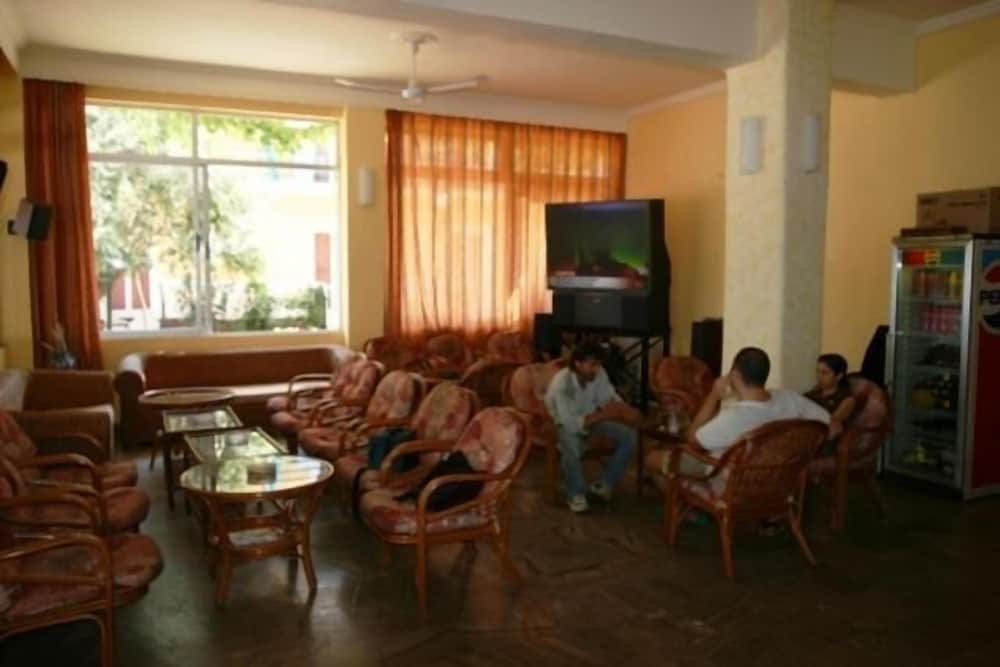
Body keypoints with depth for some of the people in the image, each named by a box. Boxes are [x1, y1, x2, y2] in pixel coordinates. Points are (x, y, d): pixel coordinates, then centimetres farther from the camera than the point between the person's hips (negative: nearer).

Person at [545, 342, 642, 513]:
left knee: (630, 435, -11)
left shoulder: (599, 373, -16)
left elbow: (610, 398, -5)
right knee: (571, 444, -40)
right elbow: (571, 424, -37)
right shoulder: (561, 384, -33)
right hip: (565, 425, -6)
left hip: (591, 418, 6)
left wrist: (626, 409, -27)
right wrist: (603, 414, -41)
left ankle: (604, 484, 4)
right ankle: (576, 494, -14)